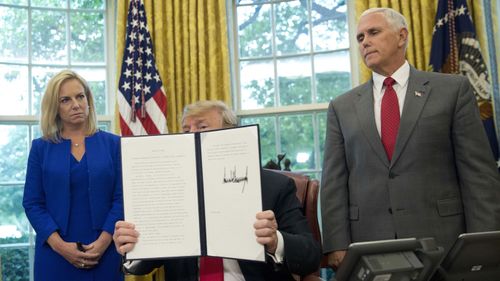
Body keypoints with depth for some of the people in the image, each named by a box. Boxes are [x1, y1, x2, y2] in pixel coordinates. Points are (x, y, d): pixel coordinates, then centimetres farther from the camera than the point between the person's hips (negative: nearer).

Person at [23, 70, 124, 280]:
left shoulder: (113, 144, 3)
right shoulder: (41, 148, 5)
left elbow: (122, 198, -2)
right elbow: (32, 203, 0)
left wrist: (103, 241, -14)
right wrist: (59, 244, -12)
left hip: (104, 251, 0)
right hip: (55, 254, 0)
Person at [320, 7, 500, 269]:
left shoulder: (452, 89, 4)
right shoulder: (342, 107, 9)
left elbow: (479, 172, -1)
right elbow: (334, 182, 5)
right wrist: (337, 245, -5)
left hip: (442, 240, -1)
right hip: (368, 245, 2)